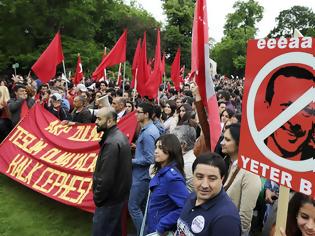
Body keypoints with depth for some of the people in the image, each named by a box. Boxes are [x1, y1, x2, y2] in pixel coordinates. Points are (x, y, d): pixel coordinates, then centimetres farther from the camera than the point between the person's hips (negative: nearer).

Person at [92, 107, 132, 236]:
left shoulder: (112, 143, -26)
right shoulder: (119, 136, 6)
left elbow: (106, 177, -27)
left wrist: (97, 197, -13)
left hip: (110, 197, -10)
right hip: (118, 193, 10)